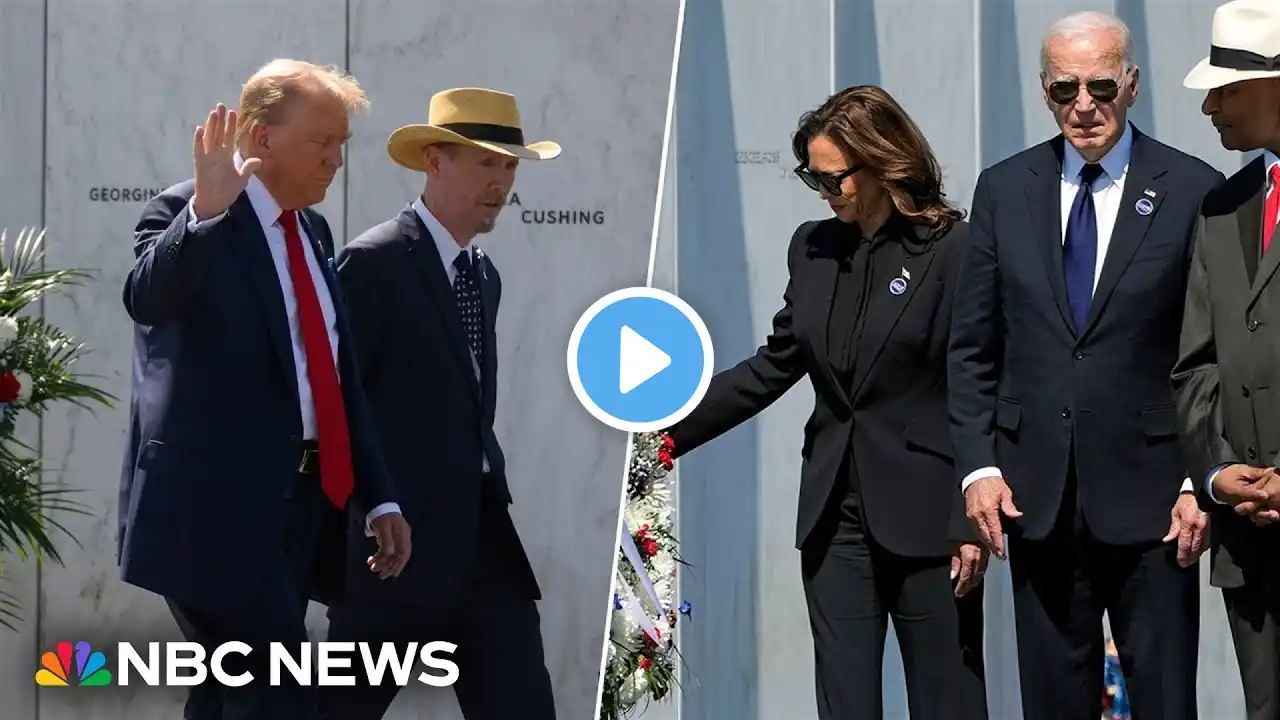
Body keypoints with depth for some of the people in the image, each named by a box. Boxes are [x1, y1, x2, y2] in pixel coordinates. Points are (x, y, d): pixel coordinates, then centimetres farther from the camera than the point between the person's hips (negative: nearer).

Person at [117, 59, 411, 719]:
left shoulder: (311, 230, 16)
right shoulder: (184, 215, -8)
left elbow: (338, 374, 20)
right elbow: (146, 300, -29)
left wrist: (378, 497, 15)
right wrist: (206, 211, -41)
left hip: (298, 507, 8)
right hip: (219, 508, -8)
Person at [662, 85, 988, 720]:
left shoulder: (953, 250, -9)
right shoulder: (813, 249, 9)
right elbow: (776, 364, 13)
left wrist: (972, 524, -13)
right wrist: (671, 433, 5)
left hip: (926, 518, -5)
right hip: (835, 519, 5)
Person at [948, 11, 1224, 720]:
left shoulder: (1191, 190, -1)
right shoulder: (1004, 189, 8)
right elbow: (972, 347, 9)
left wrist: (1201, 481, -7)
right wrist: (979, 466, -1)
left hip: (1149, 495, -2)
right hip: (1037, 496, 3)